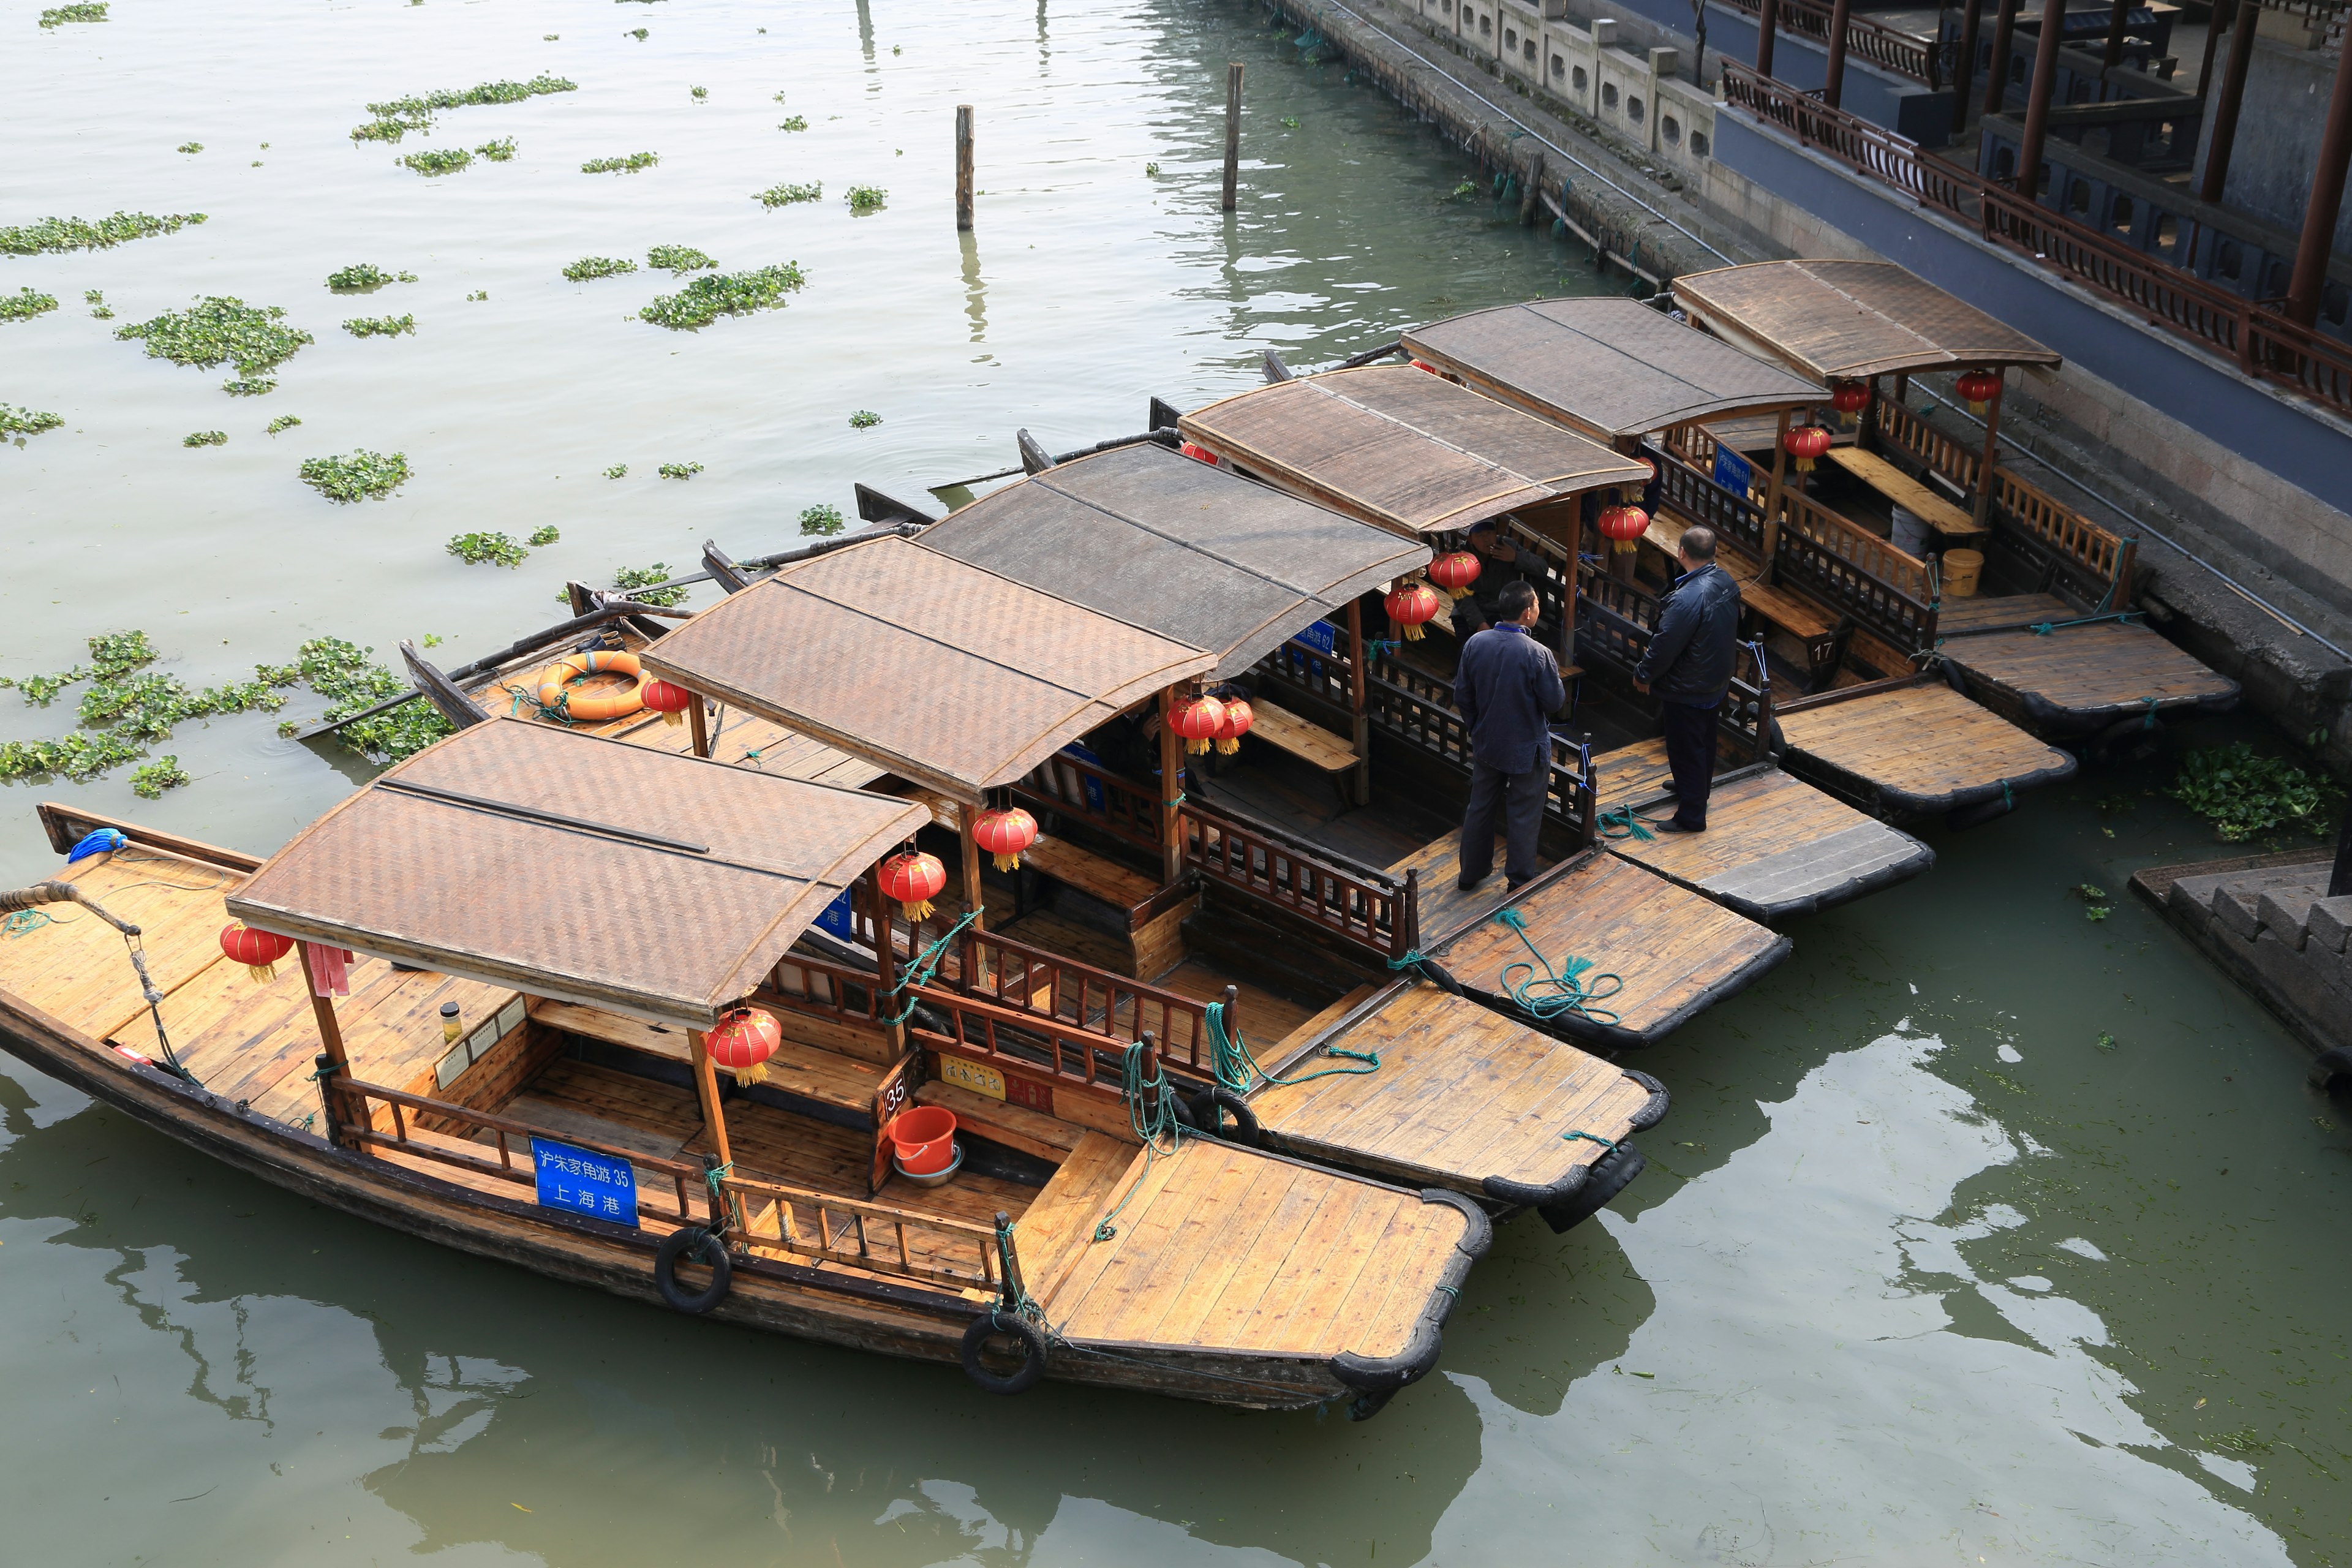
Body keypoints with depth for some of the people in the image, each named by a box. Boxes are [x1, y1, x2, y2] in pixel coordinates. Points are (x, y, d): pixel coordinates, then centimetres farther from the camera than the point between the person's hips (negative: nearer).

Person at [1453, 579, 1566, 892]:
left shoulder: (1475, 644, -10)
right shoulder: (1537, 654, -25)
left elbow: (1462, 697, 0)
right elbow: (1554, 702, -15)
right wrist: (1555, 675, 2)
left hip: (1486, 745, 5)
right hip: (1527, 749, -4)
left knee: (1480, 808, 20)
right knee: (1523, 817, 11)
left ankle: (1470, 873, 33)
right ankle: (1520, 883, 23)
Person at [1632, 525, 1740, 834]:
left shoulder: (1687, 598, -33)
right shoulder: (1727, 582, -5)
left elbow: (1664, 646, -25)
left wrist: (1643, 675, -9)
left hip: (1686, 690, -9)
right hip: (1717, 680, 9)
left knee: (1686, 750, 5)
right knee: (1705, 740, 27)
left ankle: (1691, 817, 15)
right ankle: (1700, 788, 48)